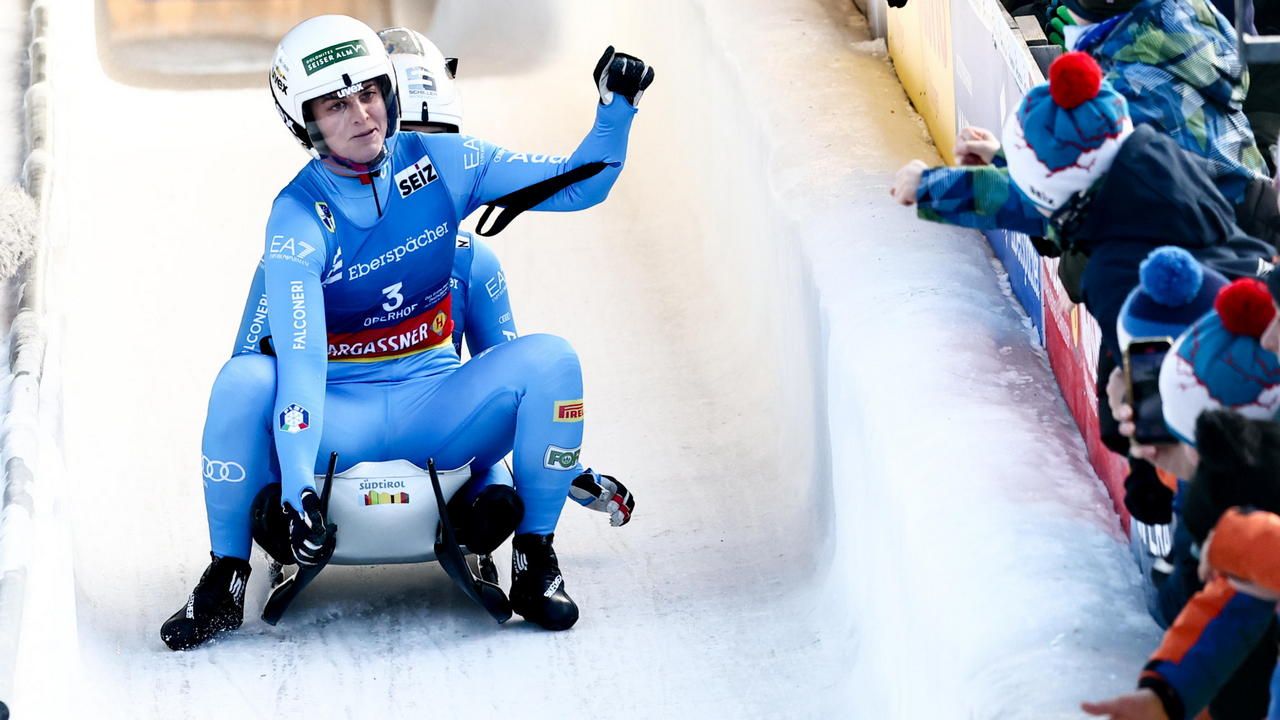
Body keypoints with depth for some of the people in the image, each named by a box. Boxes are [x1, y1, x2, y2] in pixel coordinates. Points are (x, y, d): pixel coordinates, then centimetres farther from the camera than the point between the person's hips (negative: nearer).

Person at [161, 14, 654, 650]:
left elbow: (578, 184, 3)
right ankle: (224, 582, -15)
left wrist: (617, 107, -15)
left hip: (435, 402, 3)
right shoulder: (297, 220, -15)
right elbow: (300, 361, -27)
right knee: (243, 381, -33)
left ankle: (535, 561, -9)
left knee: (549, 360, -24)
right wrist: (296, 488, -38)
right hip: (339, 416, -3)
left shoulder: (440, 163, -4)